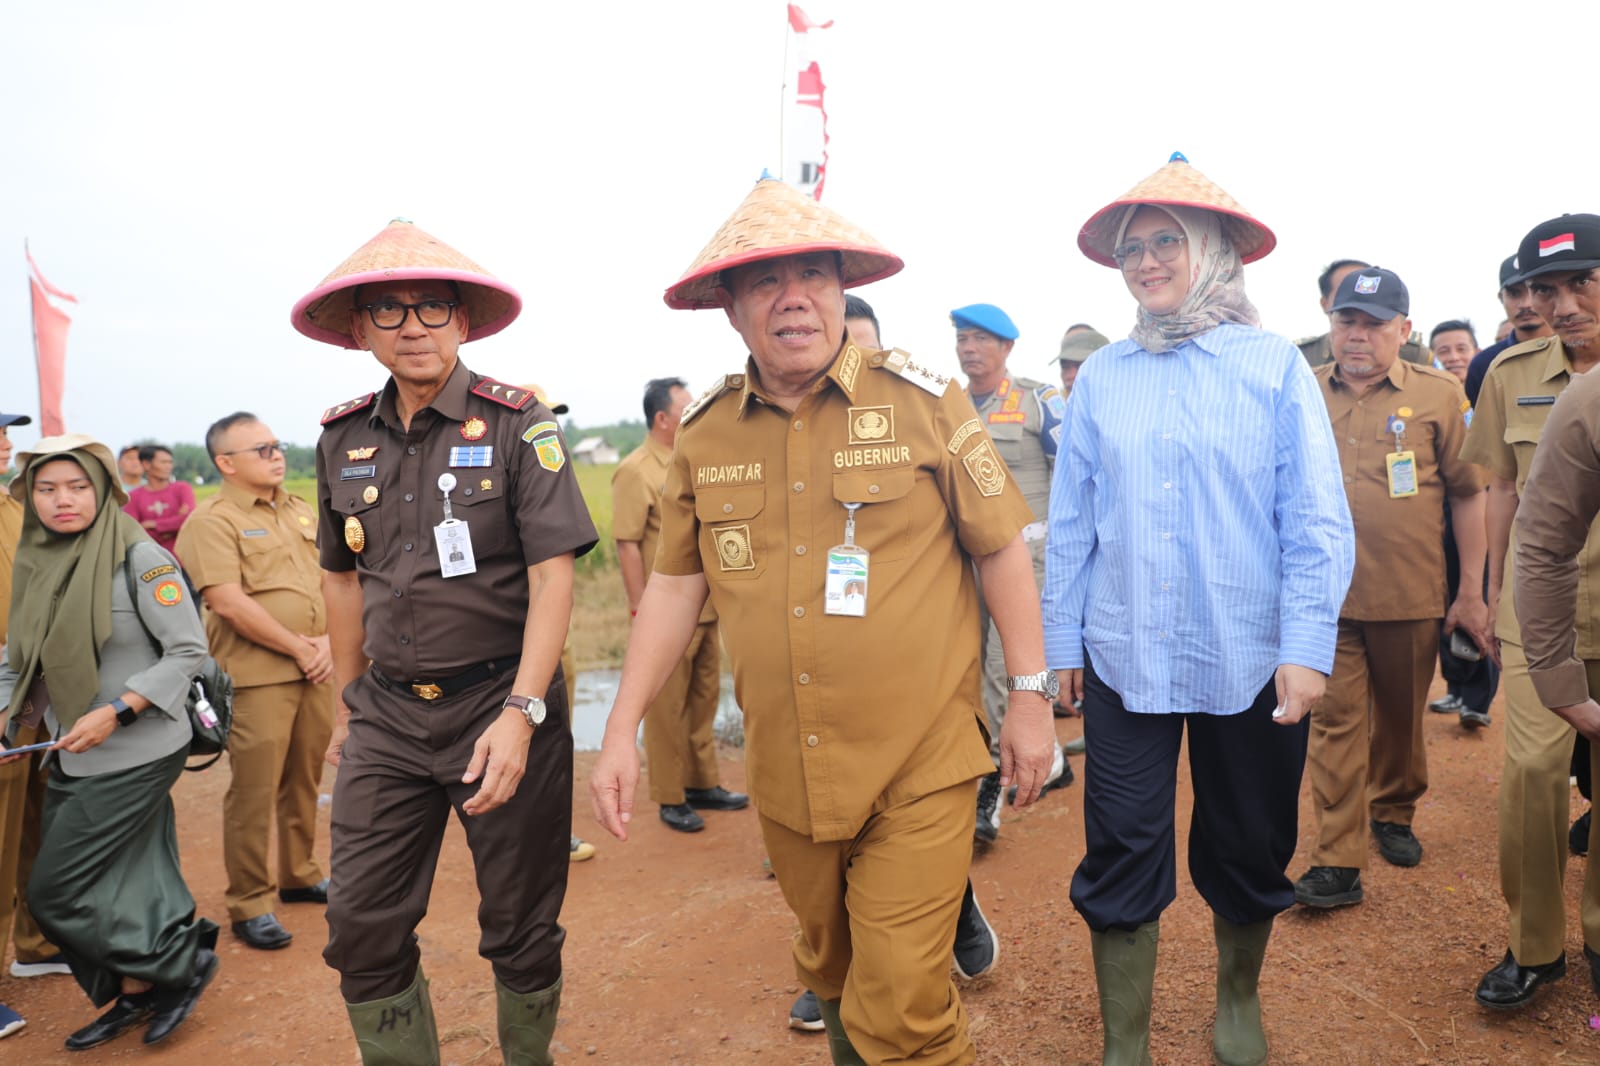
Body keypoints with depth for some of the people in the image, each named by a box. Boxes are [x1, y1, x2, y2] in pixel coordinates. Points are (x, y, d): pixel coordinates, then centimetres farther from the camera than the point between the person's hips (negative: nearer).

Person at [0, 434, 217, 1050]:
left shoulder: (140, 559, -13)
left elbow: (188, 651, -14)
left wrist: (114, 713, -19)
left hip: (136, 757, -6)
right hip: (72, 760, 6)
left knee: (56, 890, -2)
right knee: (113, 886, 13)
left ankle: (183, 963, 14)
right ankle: (135, 995, 33)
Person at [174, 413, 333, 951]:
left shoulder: (299, 512, 14)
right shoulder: (212, 521, -8)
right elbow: (229, 603, -18)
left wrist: (325, 642, -1)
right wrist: (297, 647, -14)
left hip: (315, 670, 7)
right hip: (257, 678, -6)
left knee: (304, 781, 17)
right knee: (253, 792, 0)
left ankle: (299, 876, 33)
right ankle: (249, 906, 13)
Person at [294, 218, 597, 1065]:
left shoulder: (516, 423, -9)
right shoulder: (344, 438, 6)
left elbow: (554, 574, -14)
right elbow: (343, 578, 15)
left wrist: (521, 714, -23)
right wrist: (348, 706, 17)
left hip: (501, 702, -4)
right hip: (388, 715, 4)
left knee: (520, 927, 10)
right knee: (361, 926, 7)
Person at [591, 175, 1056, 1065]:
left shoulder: (922, 400, -8)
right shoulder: (704, 434, 1)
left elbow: (1002, 549, -3)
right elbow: (677, 584, 7)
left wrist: (1032, 697, -2)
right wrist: (622, 731, 3)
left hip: (920, 766, -4)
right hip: (786, 775, 4)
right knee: (832, 971, 24)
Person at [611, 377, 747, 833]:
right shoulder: (637, 471, -12)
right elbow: (627, 543, -16)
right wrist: (640, 609, -18)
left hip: (705, 608, 8)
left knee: (704, 697, 16)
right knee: (668, 706, 3)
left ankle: (702, 784, 30)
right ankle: (671, 799, 15)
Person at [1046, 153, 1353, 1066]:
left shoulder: (1275, 365, -1)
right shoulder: (1102, 377, 4)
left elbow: (1318, 519, -5)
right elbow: (1072, 524, 5)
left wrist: (1308, 647, -13)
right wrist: (1064, 640, 3)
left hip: (1251, 665, 0)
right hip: (1125, 660, 1)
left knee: (1250, 853, 16)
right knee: (1121, 862, 5)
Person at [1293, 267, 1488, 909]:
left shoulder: (1439, 394, 0)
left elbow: (1468, 494, 2)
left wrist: (1472, 593, 0)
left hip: (1411, 596, 0)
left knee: (1400, 717, 15)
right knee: (1336, 721, 0)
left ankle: (1393, 813, 40)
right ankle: (1338, 863, 4)